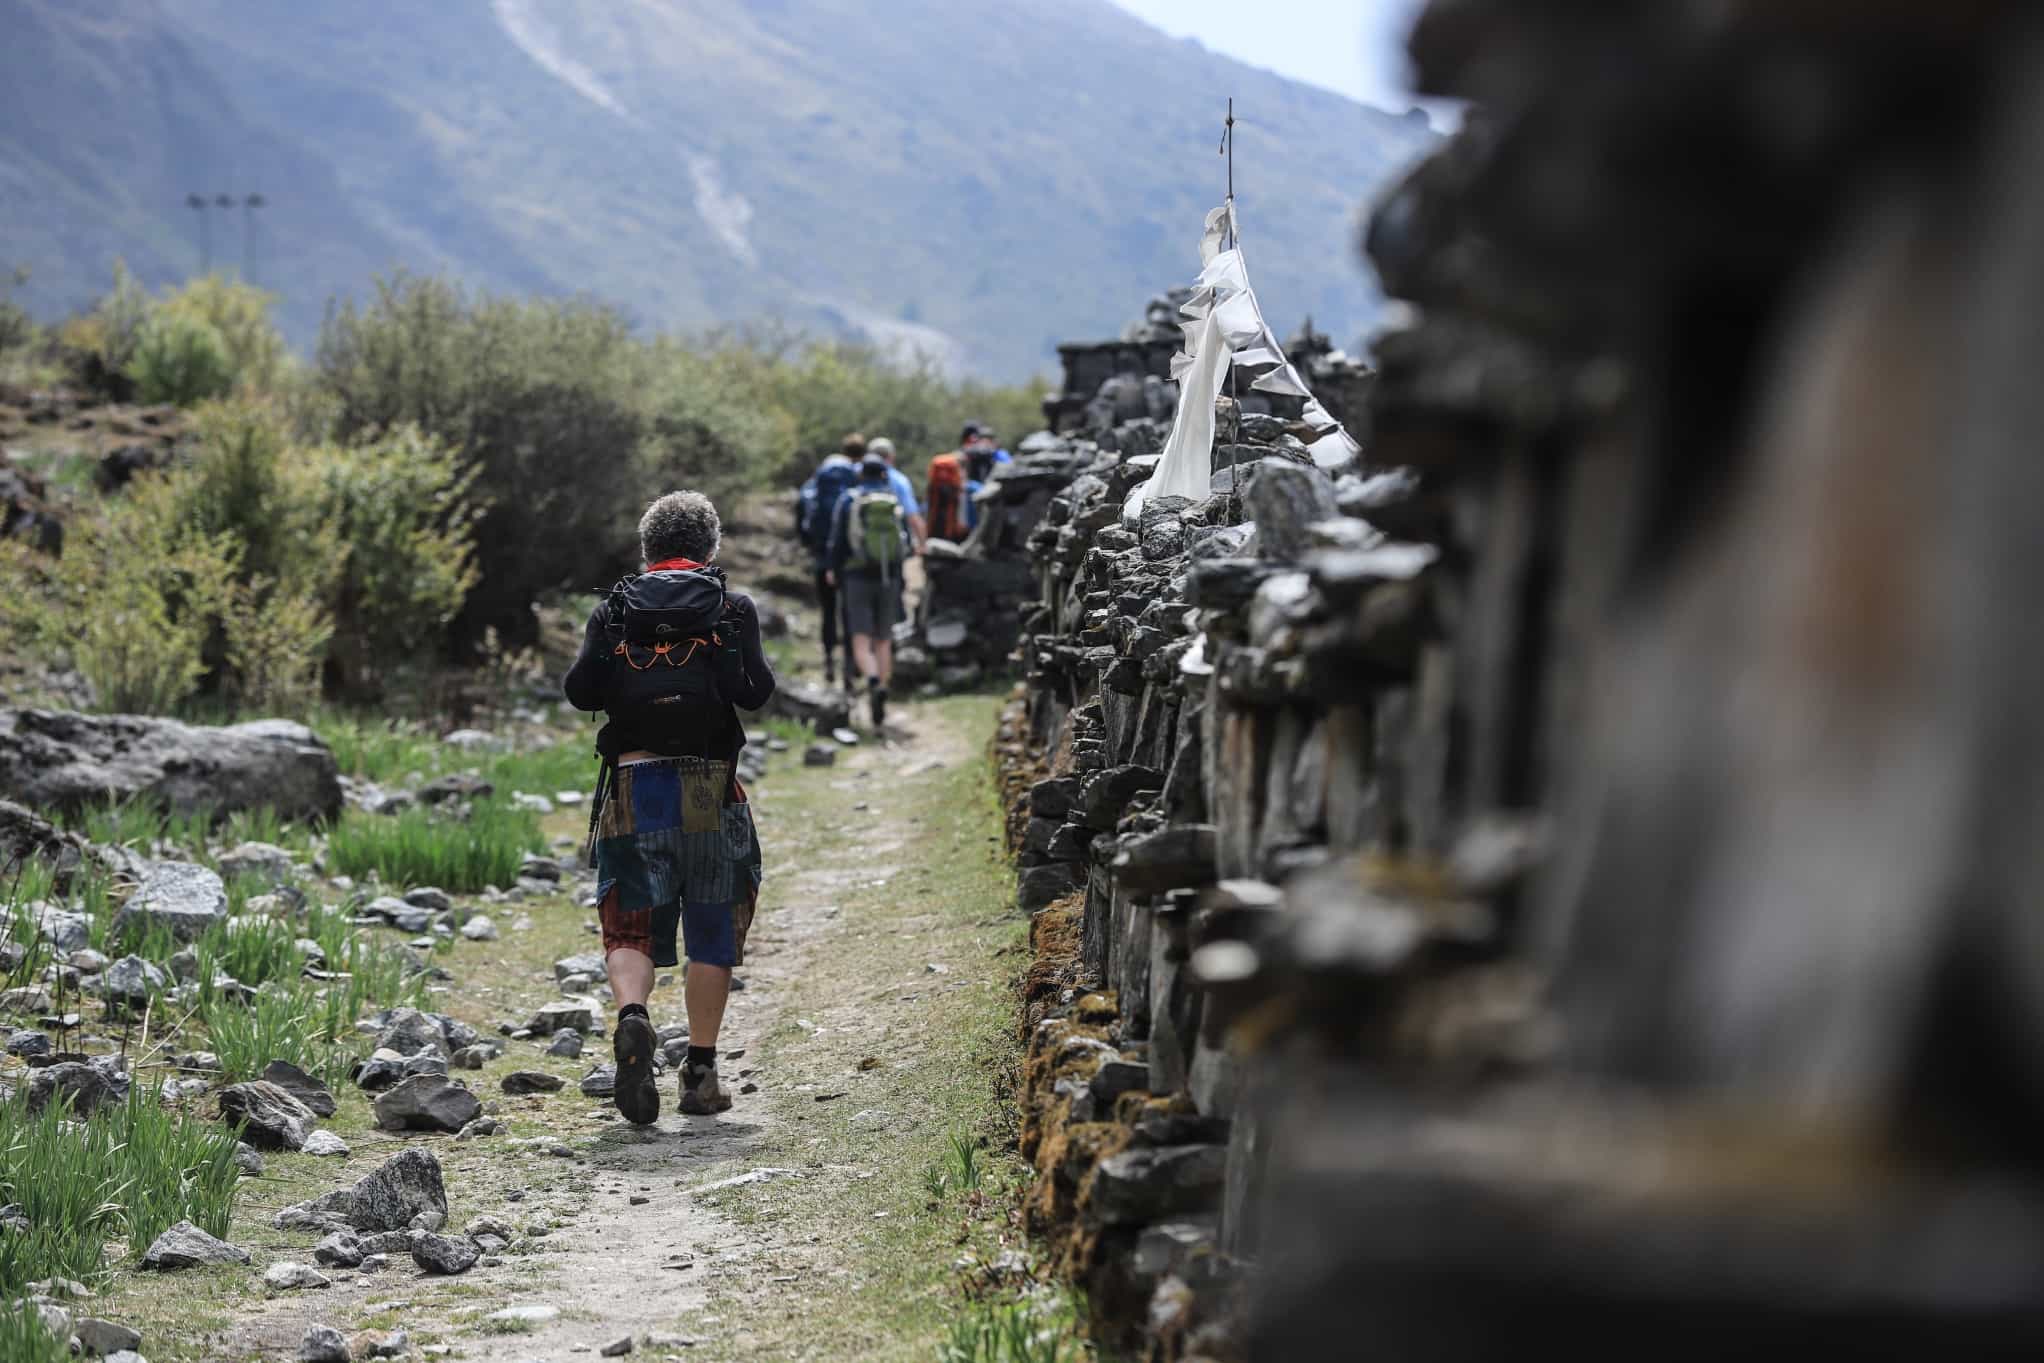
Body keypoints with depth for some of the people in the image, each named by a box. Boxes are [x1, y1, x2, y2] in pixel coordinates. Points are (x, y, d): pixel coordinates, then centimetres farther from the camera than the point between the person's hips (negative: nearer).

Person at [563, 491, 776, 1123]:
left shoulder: (613, 609, 7)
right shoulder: (733, 608, 4)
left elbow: (581, 691, -2)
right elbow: (755, 691, -6)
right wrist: (728, 661, 15)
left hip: (633, 787, 1)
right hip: (710, 792, -1)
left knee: (631, 930, 4)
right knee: (712, 934, 10)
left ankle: (631, 1015, -26)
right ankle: (701, 1071, 9)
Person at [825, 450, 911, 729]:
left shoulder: (848, 501, -1)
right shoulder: (895, 500, 5)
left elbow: (837, 543, -3)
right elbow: (906, 543, 8)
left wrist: (836, 573, 11)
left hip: (858, 579, -2)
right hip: (889, 579, 2)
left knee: (862, 643, -4)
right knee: (884, 642, 11)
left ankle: (873, 681, -32)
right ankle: (881, 702, 10)